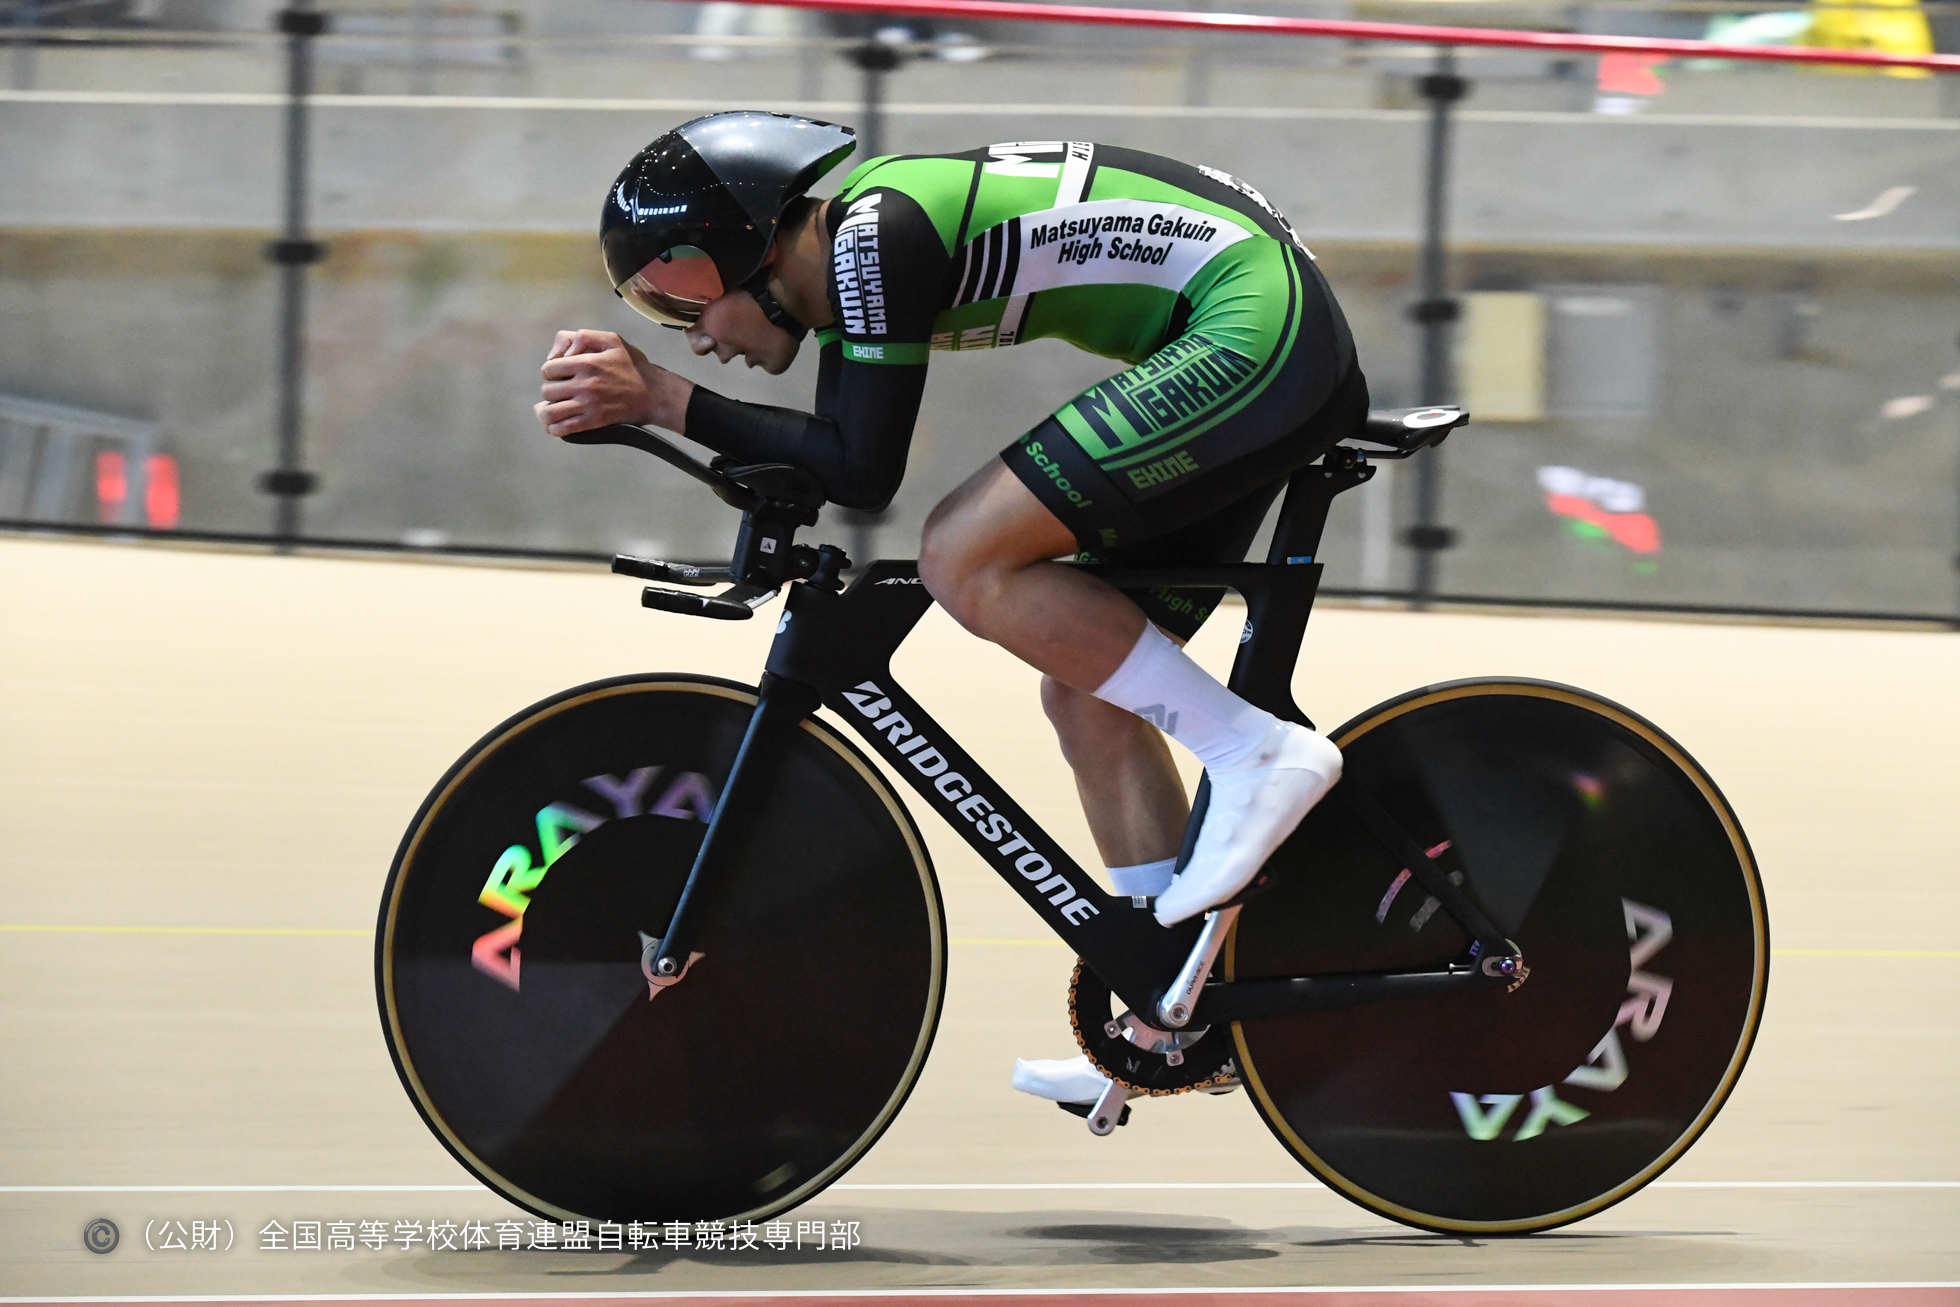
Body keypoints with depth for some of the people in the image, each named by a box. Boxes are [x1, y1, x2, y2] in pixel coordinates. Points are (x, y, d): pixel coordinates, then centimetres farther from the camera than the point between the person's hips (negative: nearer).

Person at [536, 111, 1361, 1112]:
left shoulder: (876, 233, -17)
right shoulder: (841, 245, 12)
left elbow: (862, 472, -18)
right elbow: (829, 459, 17)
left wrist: (668, 399, -13)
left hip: (1251, 333, -10)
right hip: (1289, 353, 10)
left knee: (966, 561, -17)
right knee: (1090, 695, 12)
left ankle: (1253, 754, -12)